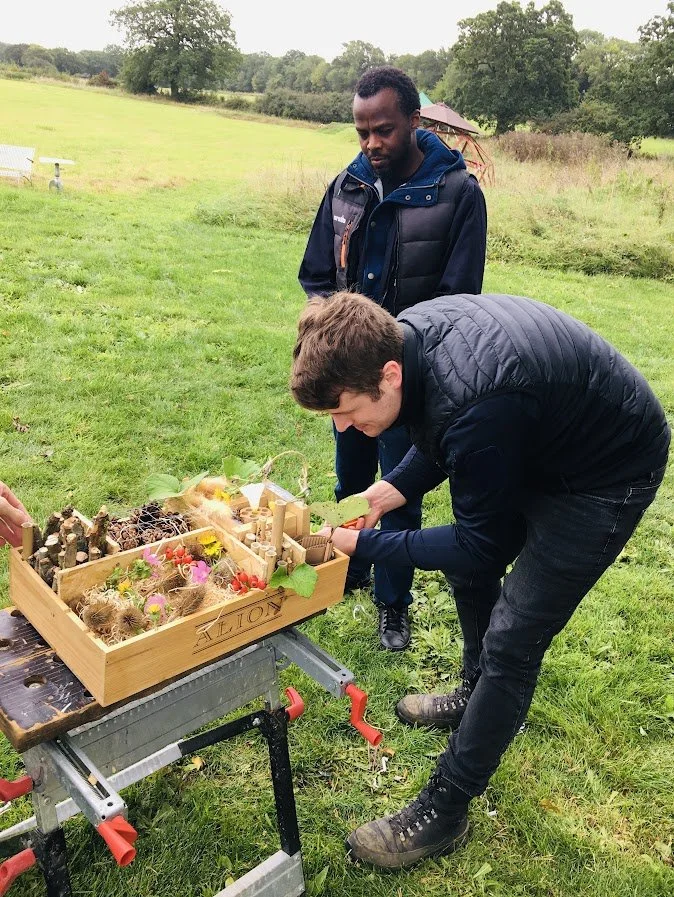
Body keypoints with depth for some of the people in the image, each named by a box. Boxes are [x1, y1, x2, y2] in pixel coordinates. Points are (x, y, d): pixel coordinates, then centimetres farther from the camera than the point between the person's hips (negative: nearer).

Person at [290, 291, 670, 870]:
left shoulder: (478, 407, -40)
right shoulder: (401, 337, -15)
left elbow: (480, 546, -24)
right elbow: (442, 433, 5)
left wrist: (363, 544, -21)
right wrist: (394, 489, -10)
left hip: (606, 476, -8)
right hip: (543, 443, 9)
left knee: (511, 641, -6)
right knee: (469, 577, 19)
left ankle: (444, 812, 10)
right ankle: (478, 696, 45)